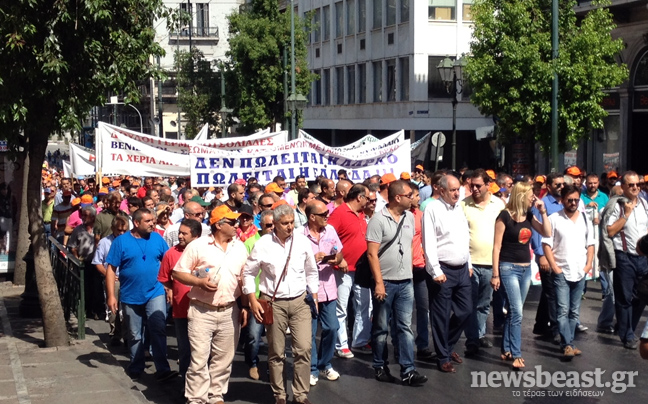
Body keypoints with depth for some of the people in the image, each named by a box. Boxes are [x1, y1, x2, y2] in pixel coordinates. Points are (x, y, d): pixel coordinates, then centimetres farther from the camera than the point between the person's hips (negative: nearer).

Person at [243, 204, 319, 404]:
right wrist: (253, 301, -5)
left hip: (300, 301, 2)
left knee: (303, 349, -5)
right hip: (273, 303, -2)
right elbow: (249, 273, 0)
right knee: (276, 353, 5)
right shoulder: (263, 244, -7)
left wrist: (314, 297, 9)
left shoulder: (303, 241, -1)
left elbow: (312, 272, 11)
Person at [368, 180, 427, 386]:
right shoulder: (378, 219, -12)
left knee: (405, 327, 2)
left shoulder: (410, 217, 7)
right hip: (385, 282, -5)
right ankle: (380, 367, 20)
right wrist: (379, 282, -17)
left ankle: (408, 371, 2)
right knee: (381, 328, 7)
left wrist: (409, 271, 14)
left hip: (406, 282, 5)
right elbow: (372, 253, -14)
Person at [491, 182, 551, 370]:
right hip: (509, 268, -7)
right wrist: (495, 274, -12)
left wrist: (543, 212, -2)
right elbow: (496, 246, -11)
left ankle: (506, 350, 21)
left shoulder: (529, 216, 7)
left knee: (513, 312, 13)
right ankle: (516, 355, -7)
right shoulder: (505, 216, -11)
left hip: (526, 268, 7)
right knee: (516, 313, -11)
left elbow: (547, 233, 6)